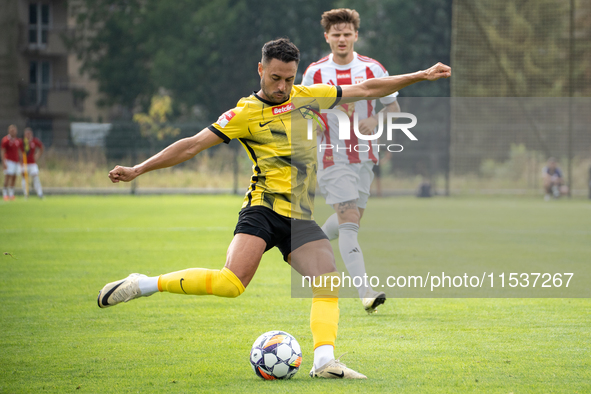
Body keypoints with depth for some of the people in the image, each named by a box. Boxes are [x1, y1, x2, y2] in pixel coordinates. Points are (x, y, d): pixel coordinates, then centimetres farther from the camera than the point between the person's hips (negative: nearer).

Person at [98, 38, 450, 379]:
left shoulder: (309, 97, 14)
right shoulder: (245, 113, 0)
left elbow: (366, 90, 20)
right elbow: (193, 145, -2)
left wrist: (420, 76, 18)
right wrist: (136, 171, -7)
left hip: (301, 217, 5)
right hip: (263, 208, -5)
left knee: (330, 285, -15)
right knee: (232, 283, -24)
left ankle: (324, 360, -18)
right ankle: (144, 285, -14)